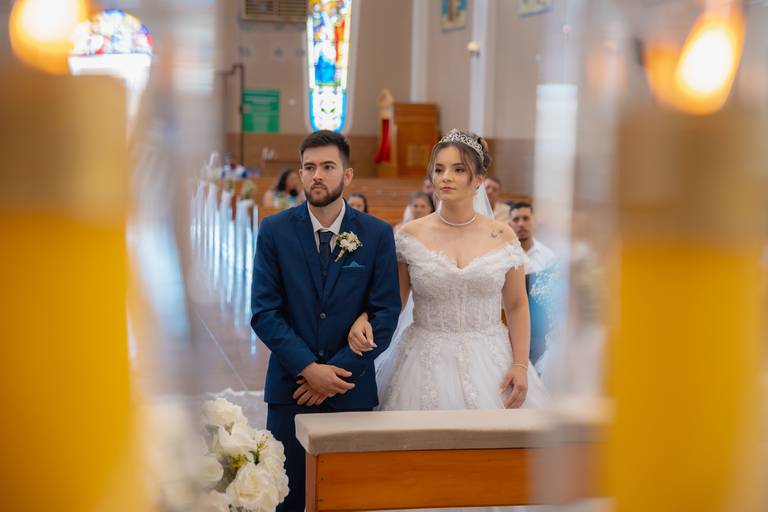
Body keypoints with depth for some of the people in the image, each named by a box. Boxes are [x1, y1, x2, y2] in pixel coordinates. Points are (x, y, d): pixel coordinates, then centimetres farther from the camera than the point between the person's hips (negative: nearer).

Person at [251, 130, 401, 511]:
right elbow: (263, 312, -5)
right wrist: (309, 369, -13)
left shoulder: (377, 234, -1)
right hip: (291, 388, 0)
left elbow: (386, 313, -4)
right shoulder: (275, 230, -1)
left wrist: (338, 371, -10)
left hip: (352, 389, 0)